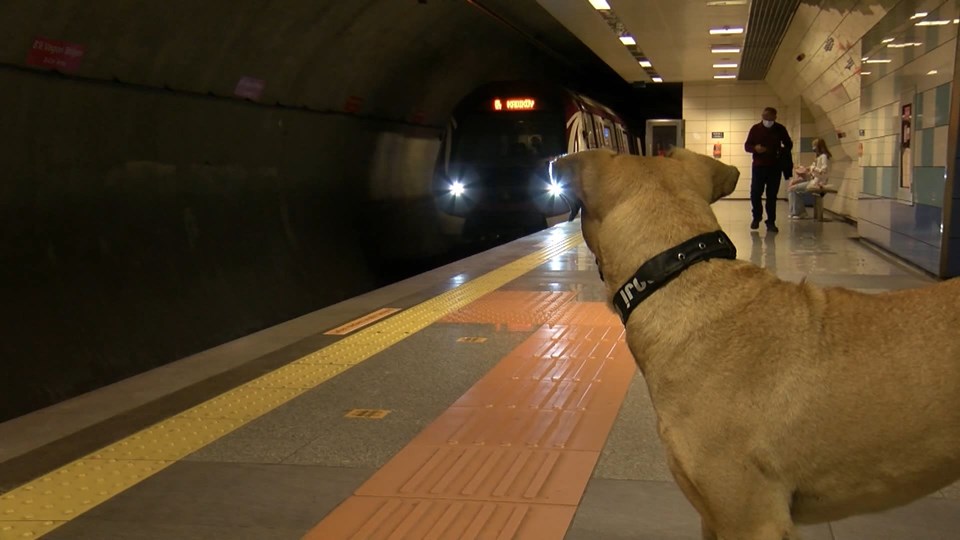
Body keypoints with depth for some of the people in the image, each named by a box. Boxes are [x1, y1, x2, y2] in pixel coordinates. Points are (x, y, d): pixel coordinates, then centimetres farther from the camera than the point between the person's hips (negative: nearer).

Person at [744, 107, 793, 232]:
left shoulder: (780, 129, 3)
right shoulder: (755, 128, 2)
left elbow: (789, 145, 12)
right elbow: (747, 146, 4)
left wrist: (783, 151, -10)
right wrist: (755, 148, -19)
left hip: (774, 167, 0)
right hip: (758, 166, 0)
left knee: (772, 196, 1)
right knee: (755, 194, -1)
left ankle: (771, 222, 7)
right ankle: (756, 217, 22)